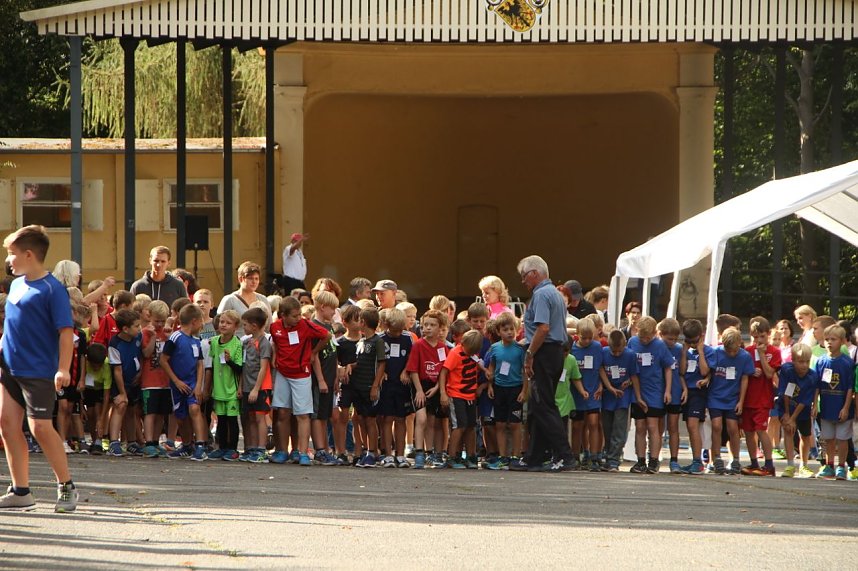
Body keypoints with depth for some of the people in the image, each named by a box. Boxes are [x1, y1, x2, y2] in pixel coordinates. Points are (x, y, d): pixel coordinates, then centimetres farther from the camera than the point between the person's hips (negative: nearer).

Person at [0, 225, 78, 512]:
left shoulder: (51, 289, -12)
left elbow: (65, 330, -15)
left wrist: (63, 369, -22)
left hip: (39, 372, -8)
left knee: (40, 427, -8)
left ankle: (66, 486, 7)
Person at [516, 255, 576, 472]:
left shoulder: (541, 295, -12)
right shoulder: (556, 294, 20)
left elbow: (543, 328, -23)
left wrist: (529, 355, -18)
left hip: (544, 353, -10)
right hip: (557, 351, 10)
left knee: (543, 407, -9)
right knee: (537, 407, 13)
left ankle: (563, 456, -15)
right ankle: (534, 459, 15)